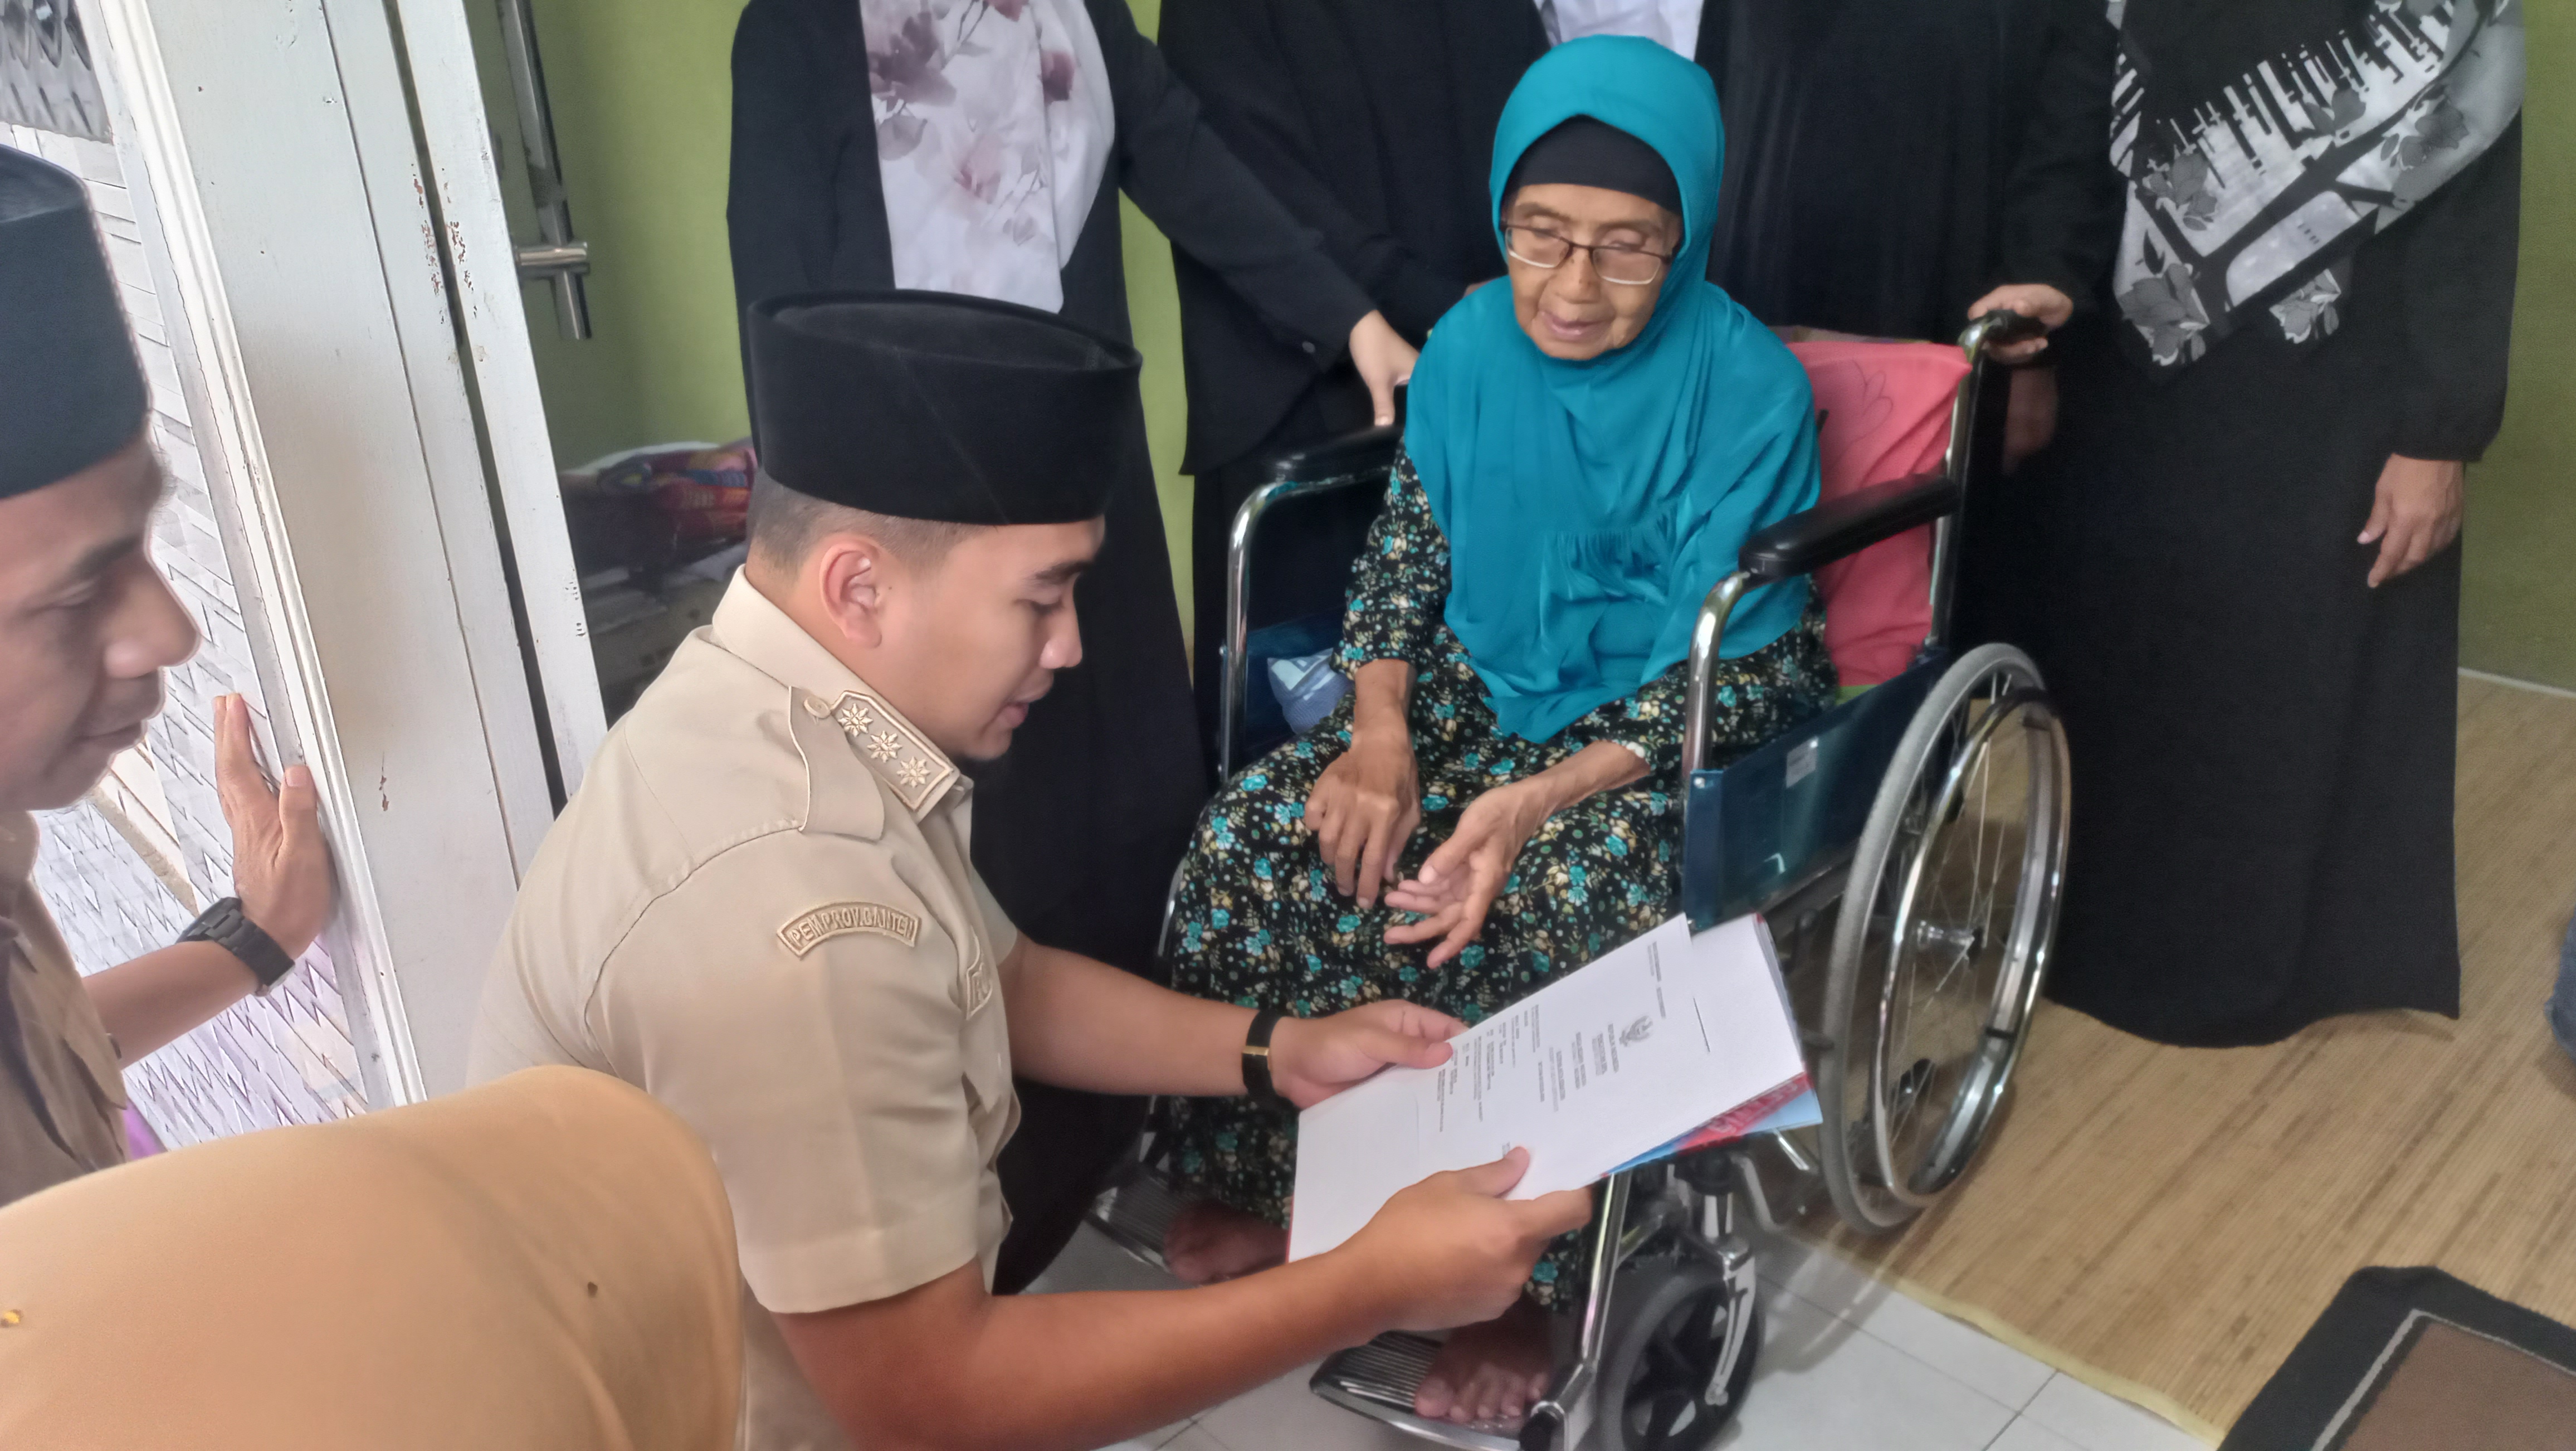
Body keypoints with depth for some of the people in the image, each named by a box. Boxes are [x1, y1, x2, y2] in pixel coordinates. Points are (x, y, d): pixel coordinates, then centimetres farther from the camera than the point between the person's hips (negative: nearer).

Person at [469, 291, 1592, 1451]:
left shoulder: (782, 713, -5)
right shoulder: (785, 905, -35)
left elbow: (1000, 978, 9)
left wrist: (1275, 1051, 0)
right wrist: (1374, 1288, -27)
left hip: (841, 1343, 8)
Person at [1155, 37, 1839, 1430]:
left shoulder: (1749, 388, -19)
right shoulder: (1473, 341, -5)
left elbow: (1727, 674, -19)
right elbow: (1404, 547, 4)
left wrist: (1539, 798, -32)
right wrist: (1379, 730, -13)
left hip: (1689, 729, -4)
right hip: (1488, 682, 5)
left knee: (1549, 914, -33)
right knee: (1254, 838, -16)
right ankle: (1268, 1175, 5)